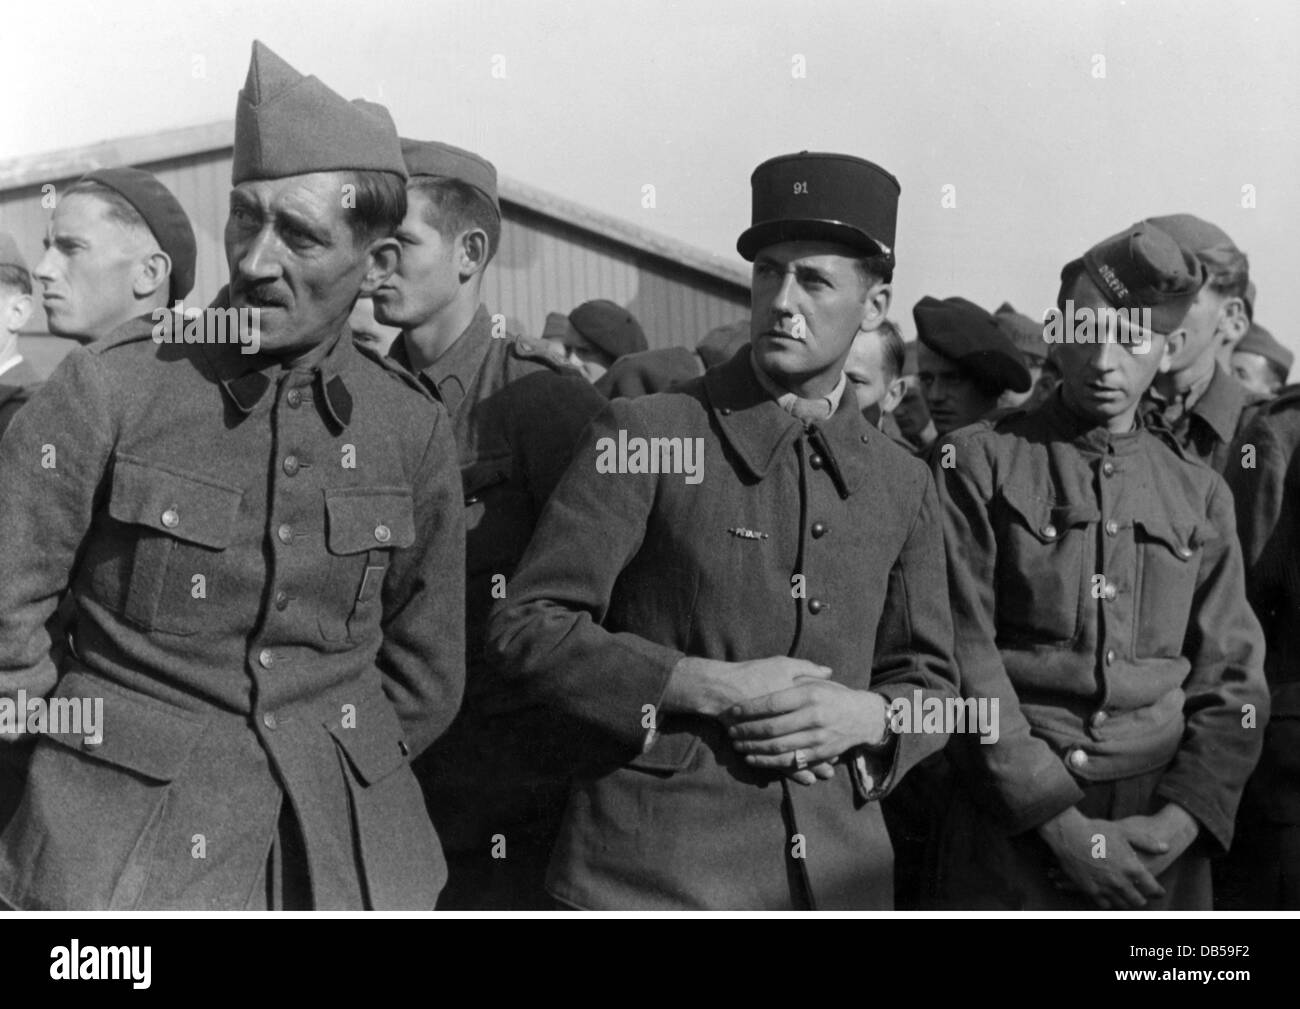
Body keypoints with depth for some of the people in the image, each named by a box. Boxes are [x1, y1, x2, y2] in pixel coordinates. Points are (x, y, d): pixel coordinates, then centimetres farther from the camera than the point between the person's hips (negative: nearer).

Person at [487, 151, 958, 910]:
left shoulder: (903, 483, 7)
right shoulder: (643, 434, -5)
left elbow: (932, 683, 13)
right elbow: (526, 624, -8)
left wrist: (869, 716, -9)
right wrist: (711, 688, -16)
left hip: (838, 867, 4)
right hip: (654, 864, -3)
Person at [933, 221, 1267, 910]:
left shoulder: (1200, 493, 8)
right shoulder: (978, 464, -3)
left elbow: (1232, 678, 6)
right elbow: (963, 656, -9)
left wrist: (1182, 819, -8)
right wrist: (1059, 823, -13)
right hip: (1012, 830, -3)